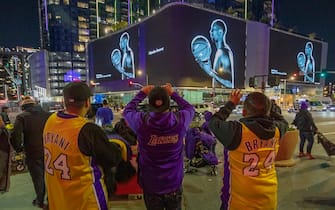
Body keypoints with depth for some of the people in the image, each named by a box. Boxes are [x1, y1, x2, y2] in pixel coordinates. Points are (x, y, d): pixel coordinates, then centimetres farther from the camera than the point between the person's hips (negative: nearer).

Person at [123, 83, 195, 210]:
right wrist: (173, 93, 9)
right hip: (174, 184, 1)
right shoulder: (179, 120, -19)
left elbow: (127, 110, 1)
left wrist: (142, 93, 8)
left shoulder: (142, 121, -22)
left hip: (151, 185, 0)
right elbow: (190, 109, 5)